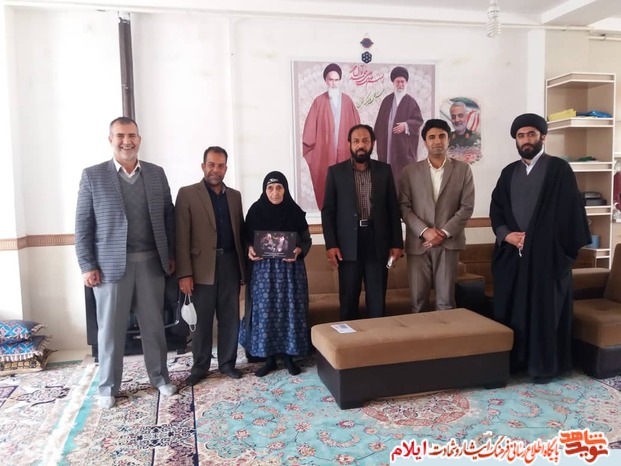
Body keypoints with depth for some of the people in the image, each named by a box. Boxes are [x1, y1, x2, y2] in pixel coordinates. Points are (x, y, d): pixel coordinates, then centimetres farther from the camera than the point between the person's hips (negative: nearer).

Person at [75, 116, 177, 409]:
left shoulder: (156, 174, 7)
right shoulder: (93, 175, -1)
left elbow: (168, 216, 10)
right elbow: (82, 225, -2)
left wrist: (171, 255, 6)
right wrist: (87, 266, -7)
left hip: (151, 262, 2)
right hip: (110, 264, -2)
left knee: (154, 325, 11)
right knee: (110, 329, 8)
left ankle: (160, 377, 28)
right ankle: (108, 387, 24)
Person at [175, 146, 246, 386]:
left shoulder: (234, 195, 13)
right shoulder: (187, 194, -1)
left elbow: (240, 232, 13)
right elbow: (182, 237, -7)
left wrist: (244, 267, 7)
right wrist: (184, 273, -12)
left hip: (230, 265, 4)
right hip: (203, 267, -4)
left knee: (230, 318, 10)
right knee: (203, 320, 6)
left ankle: (227, 362, 25)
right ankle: (199, 366, 22)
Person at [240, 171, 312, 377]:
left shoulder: (295, 212, -2)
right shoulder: (255, 211, -1)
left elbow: (307, 240, 3)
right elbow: (246, 238, 7)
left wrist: (299, 251, -16)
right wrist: (250, 249, -14)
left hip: (290, 269, 0)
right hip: (263, 269, 0)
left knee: (290, 310, 3)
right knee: (265, 312, 2)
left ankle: (289, 356, 18)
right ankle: (269, 358, 15)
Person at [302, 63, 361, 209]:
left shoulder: (347, 100, 7)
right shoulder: (319, 101, 1)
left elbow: (356, 124, 9)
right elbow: (310, 126, -1)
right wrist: (308, 147, -4)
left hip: (345, 149, 2)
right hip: (325, 150, -2)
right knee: (326, 182, 0)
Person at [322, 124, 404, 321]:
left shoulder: (384, 170, 7)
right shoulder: (335, 171, 3)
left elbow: (393, 209, 7)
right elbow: (328, 211, 1)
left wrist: (397, 243, 2)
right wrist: (330, 244, -7)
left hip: (378, 242, 1)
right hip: (348, 243, -1)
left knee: (377, 300, 7)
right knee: (348, 299, 7)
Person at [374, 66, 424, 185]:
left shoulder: (411, 101, 0)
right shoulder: (387, 100, 9)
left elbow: (419, 120, -4)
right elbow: (380, 122, 11)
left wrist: (406, 125, -19)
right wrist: (379, 139, 5)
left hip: (405, 144, -3)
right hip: (387, 143, 3)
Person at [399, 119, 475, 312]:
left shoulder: (463, 169, 6)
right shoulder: (409, 171, 6)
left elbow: (467, 207, 1)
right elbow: (404, 207, 1)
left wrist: (445, 232, -10)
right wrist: (424, 231, -12)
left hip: (449, 242, 0)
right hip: (418, 243, 0)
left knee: (446, 301, 2)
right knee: (418, 301, 4)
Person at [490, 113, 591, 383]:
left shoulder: (559, 169, -2)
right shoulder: (509, 172, 12)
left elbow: (570, 212, -7)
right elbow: (496, 209, 12)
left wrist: (567, 248, -12)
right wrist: (506, 234, -4)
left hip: (547, 253, -4)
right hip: (511, 254, 5)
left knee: (545, 310, 2)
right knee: (510, 309, 8)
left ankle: (544, 365, 16)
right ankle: (512, 360, 22)